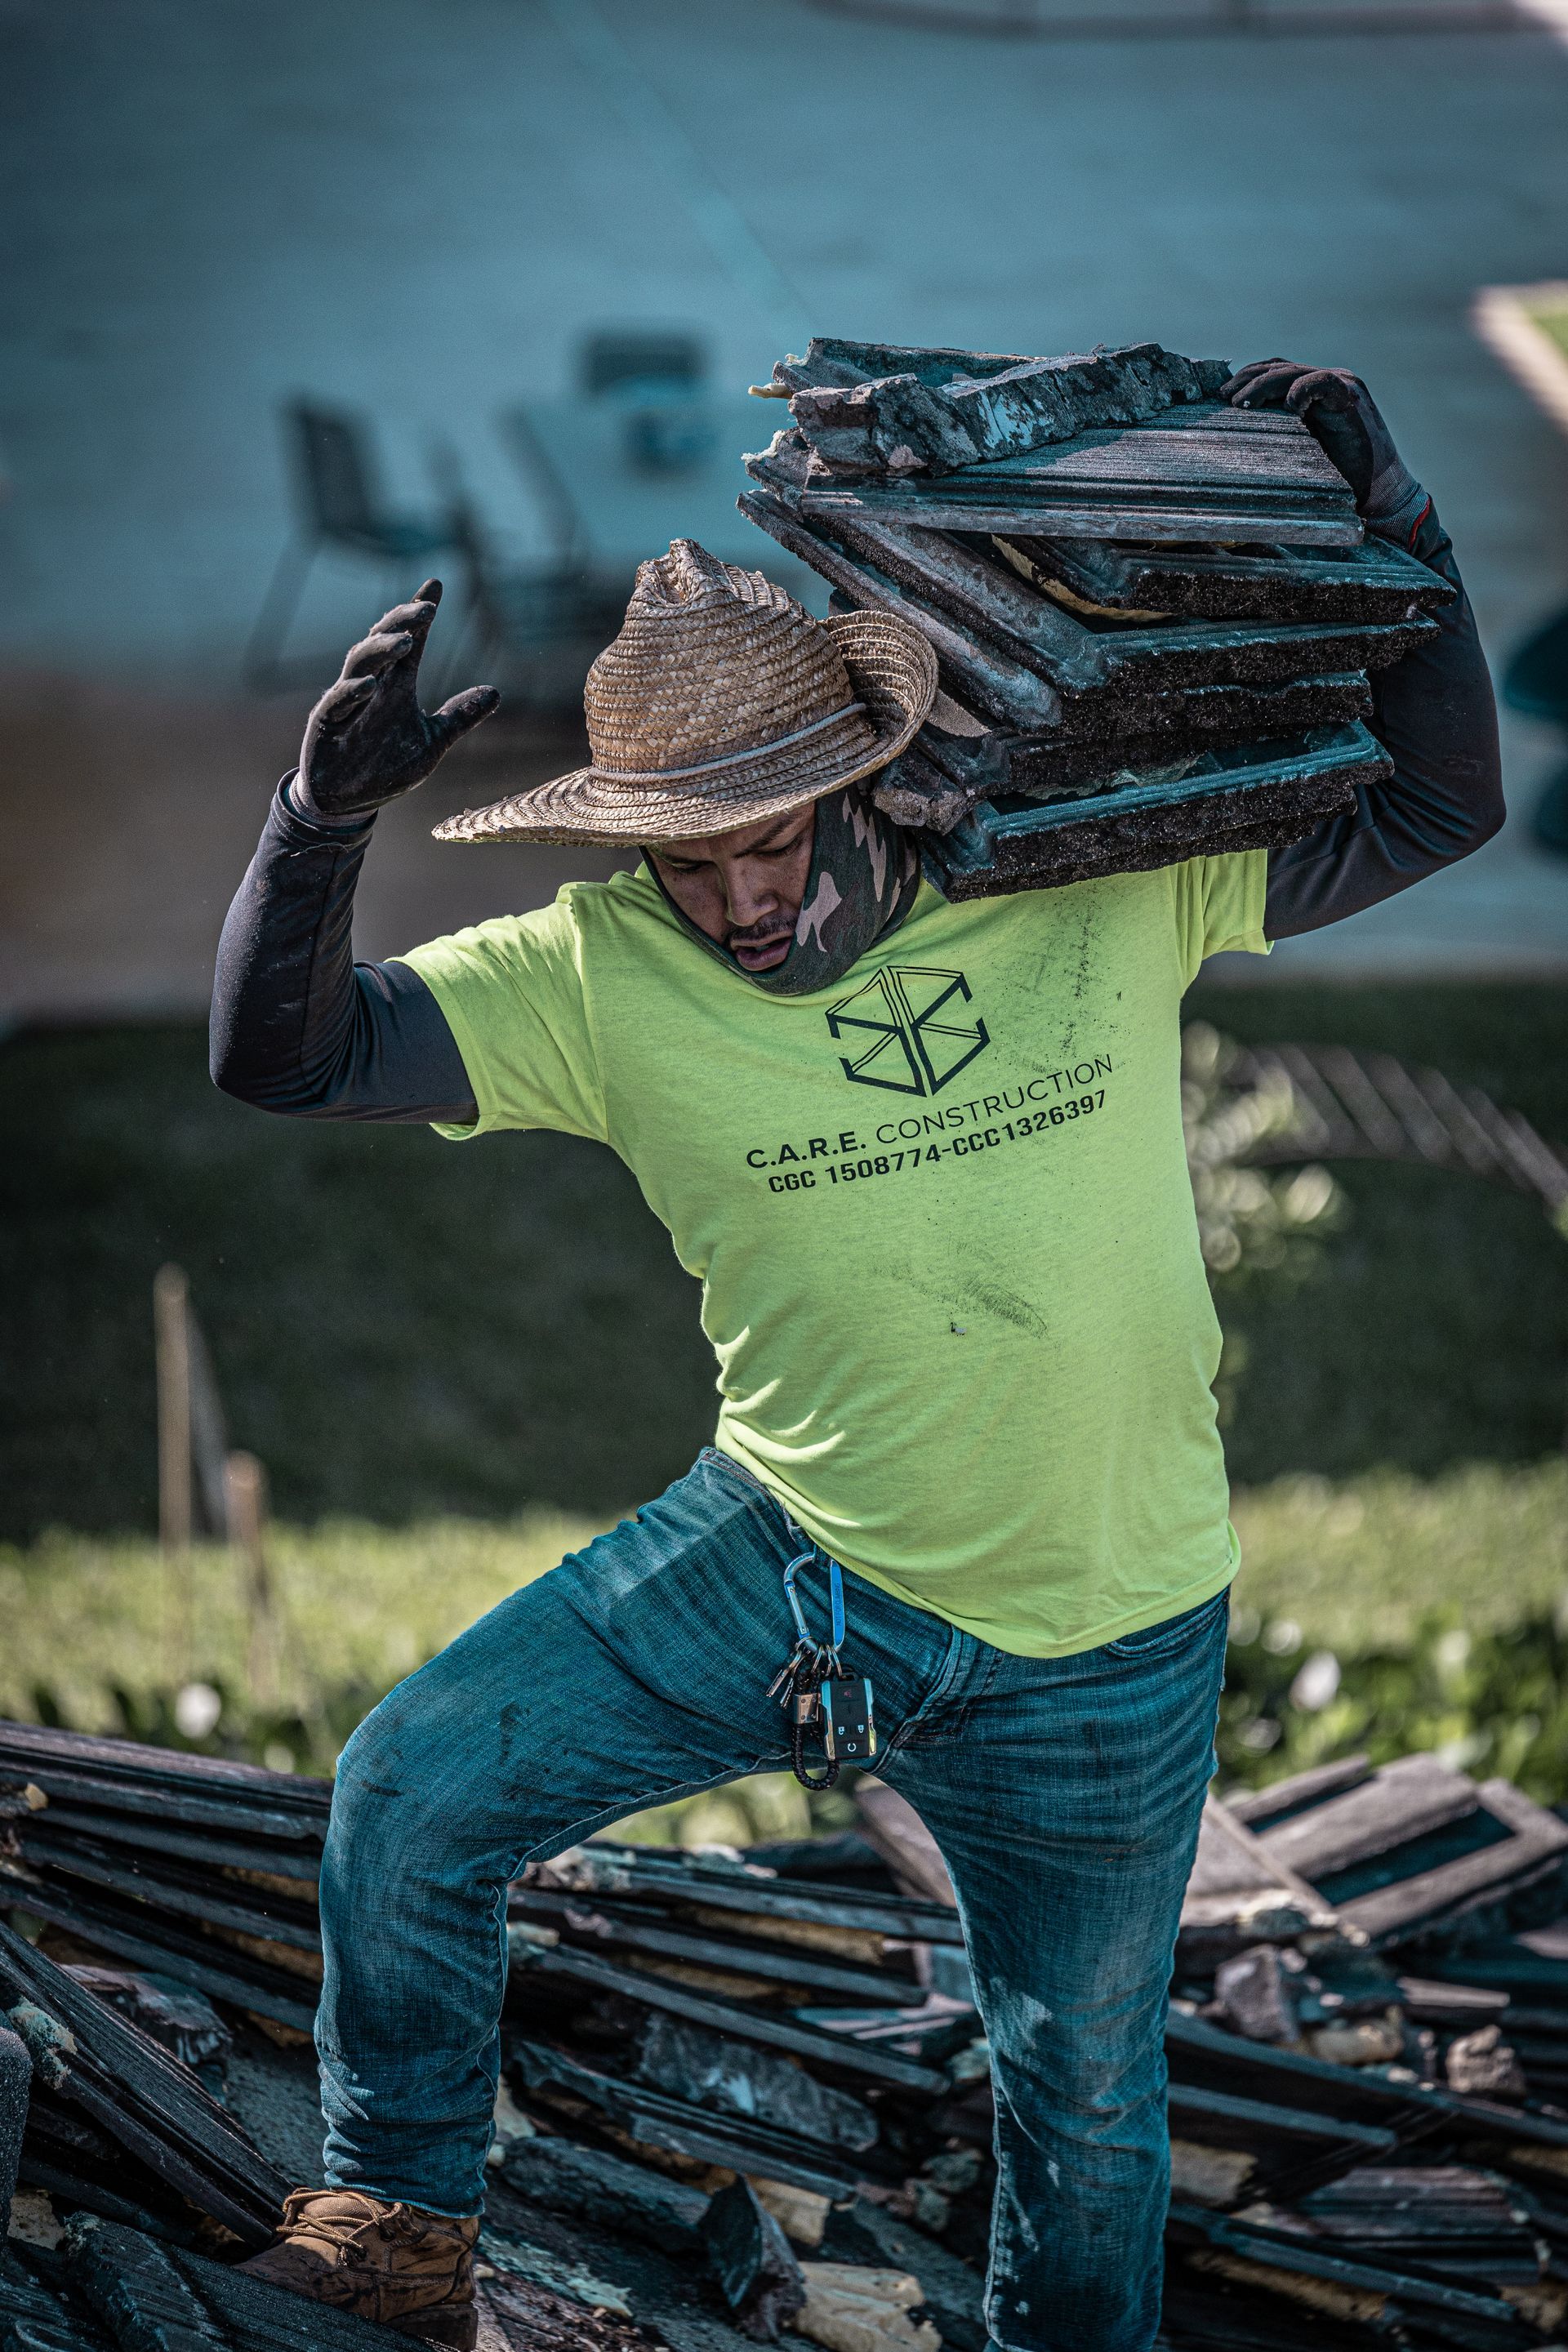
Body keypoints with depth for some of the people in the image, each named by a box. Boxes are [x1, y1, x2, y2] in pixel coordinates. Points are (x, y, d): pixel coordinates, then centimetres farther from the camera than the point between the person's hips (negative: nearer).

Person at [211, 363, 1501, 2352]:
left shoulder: (1103, 883, -10)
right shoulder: (603, 977, -10)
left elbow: (1434, 810, -4)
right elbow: (285, 1052, -14)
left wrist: (1389, 523, -17)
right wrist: (325, 812, -31)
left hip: (1098, 1652, 0)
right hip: (778, 1563, 1)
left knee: (1085, 2086, 16)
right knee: (408, 1797, -10)